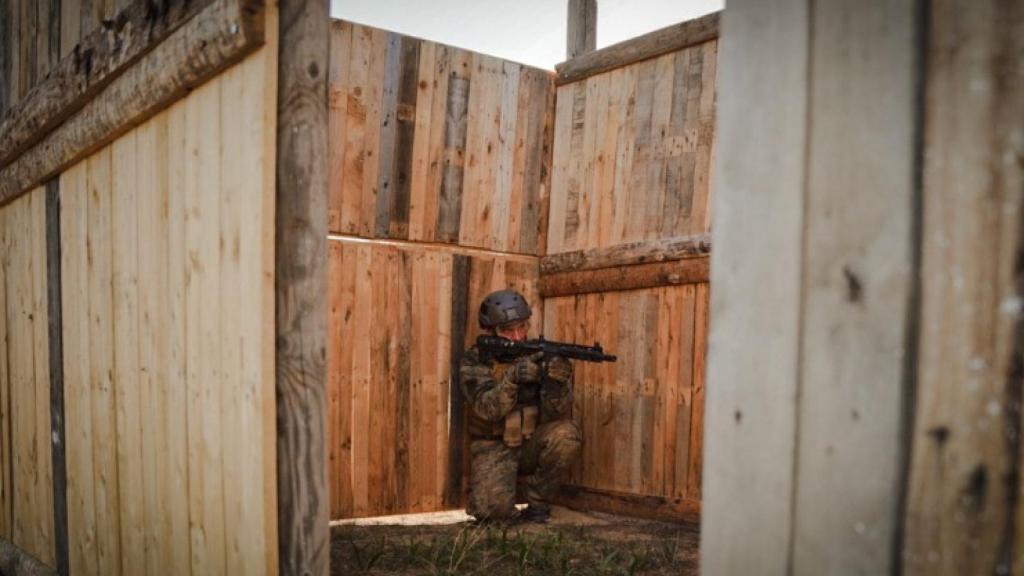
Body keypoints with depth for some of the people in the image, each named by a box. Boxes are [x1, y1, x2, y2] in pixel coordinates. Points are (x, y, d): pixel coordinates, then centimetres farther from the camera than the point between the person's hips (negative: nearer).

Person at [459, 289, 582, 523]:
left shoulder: (540, 354, -8)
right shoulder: (475, 361, -10)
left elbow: (555, 413, -17)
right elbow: (487, 409, -25)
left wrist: (557, 380, -38)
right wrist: (512, 377, -42)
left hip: (532, 444, 3)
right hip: (493, 446, -2)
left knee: (566, 433, -28)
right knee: (492, 508, -27)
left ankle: (537, 502, -6)